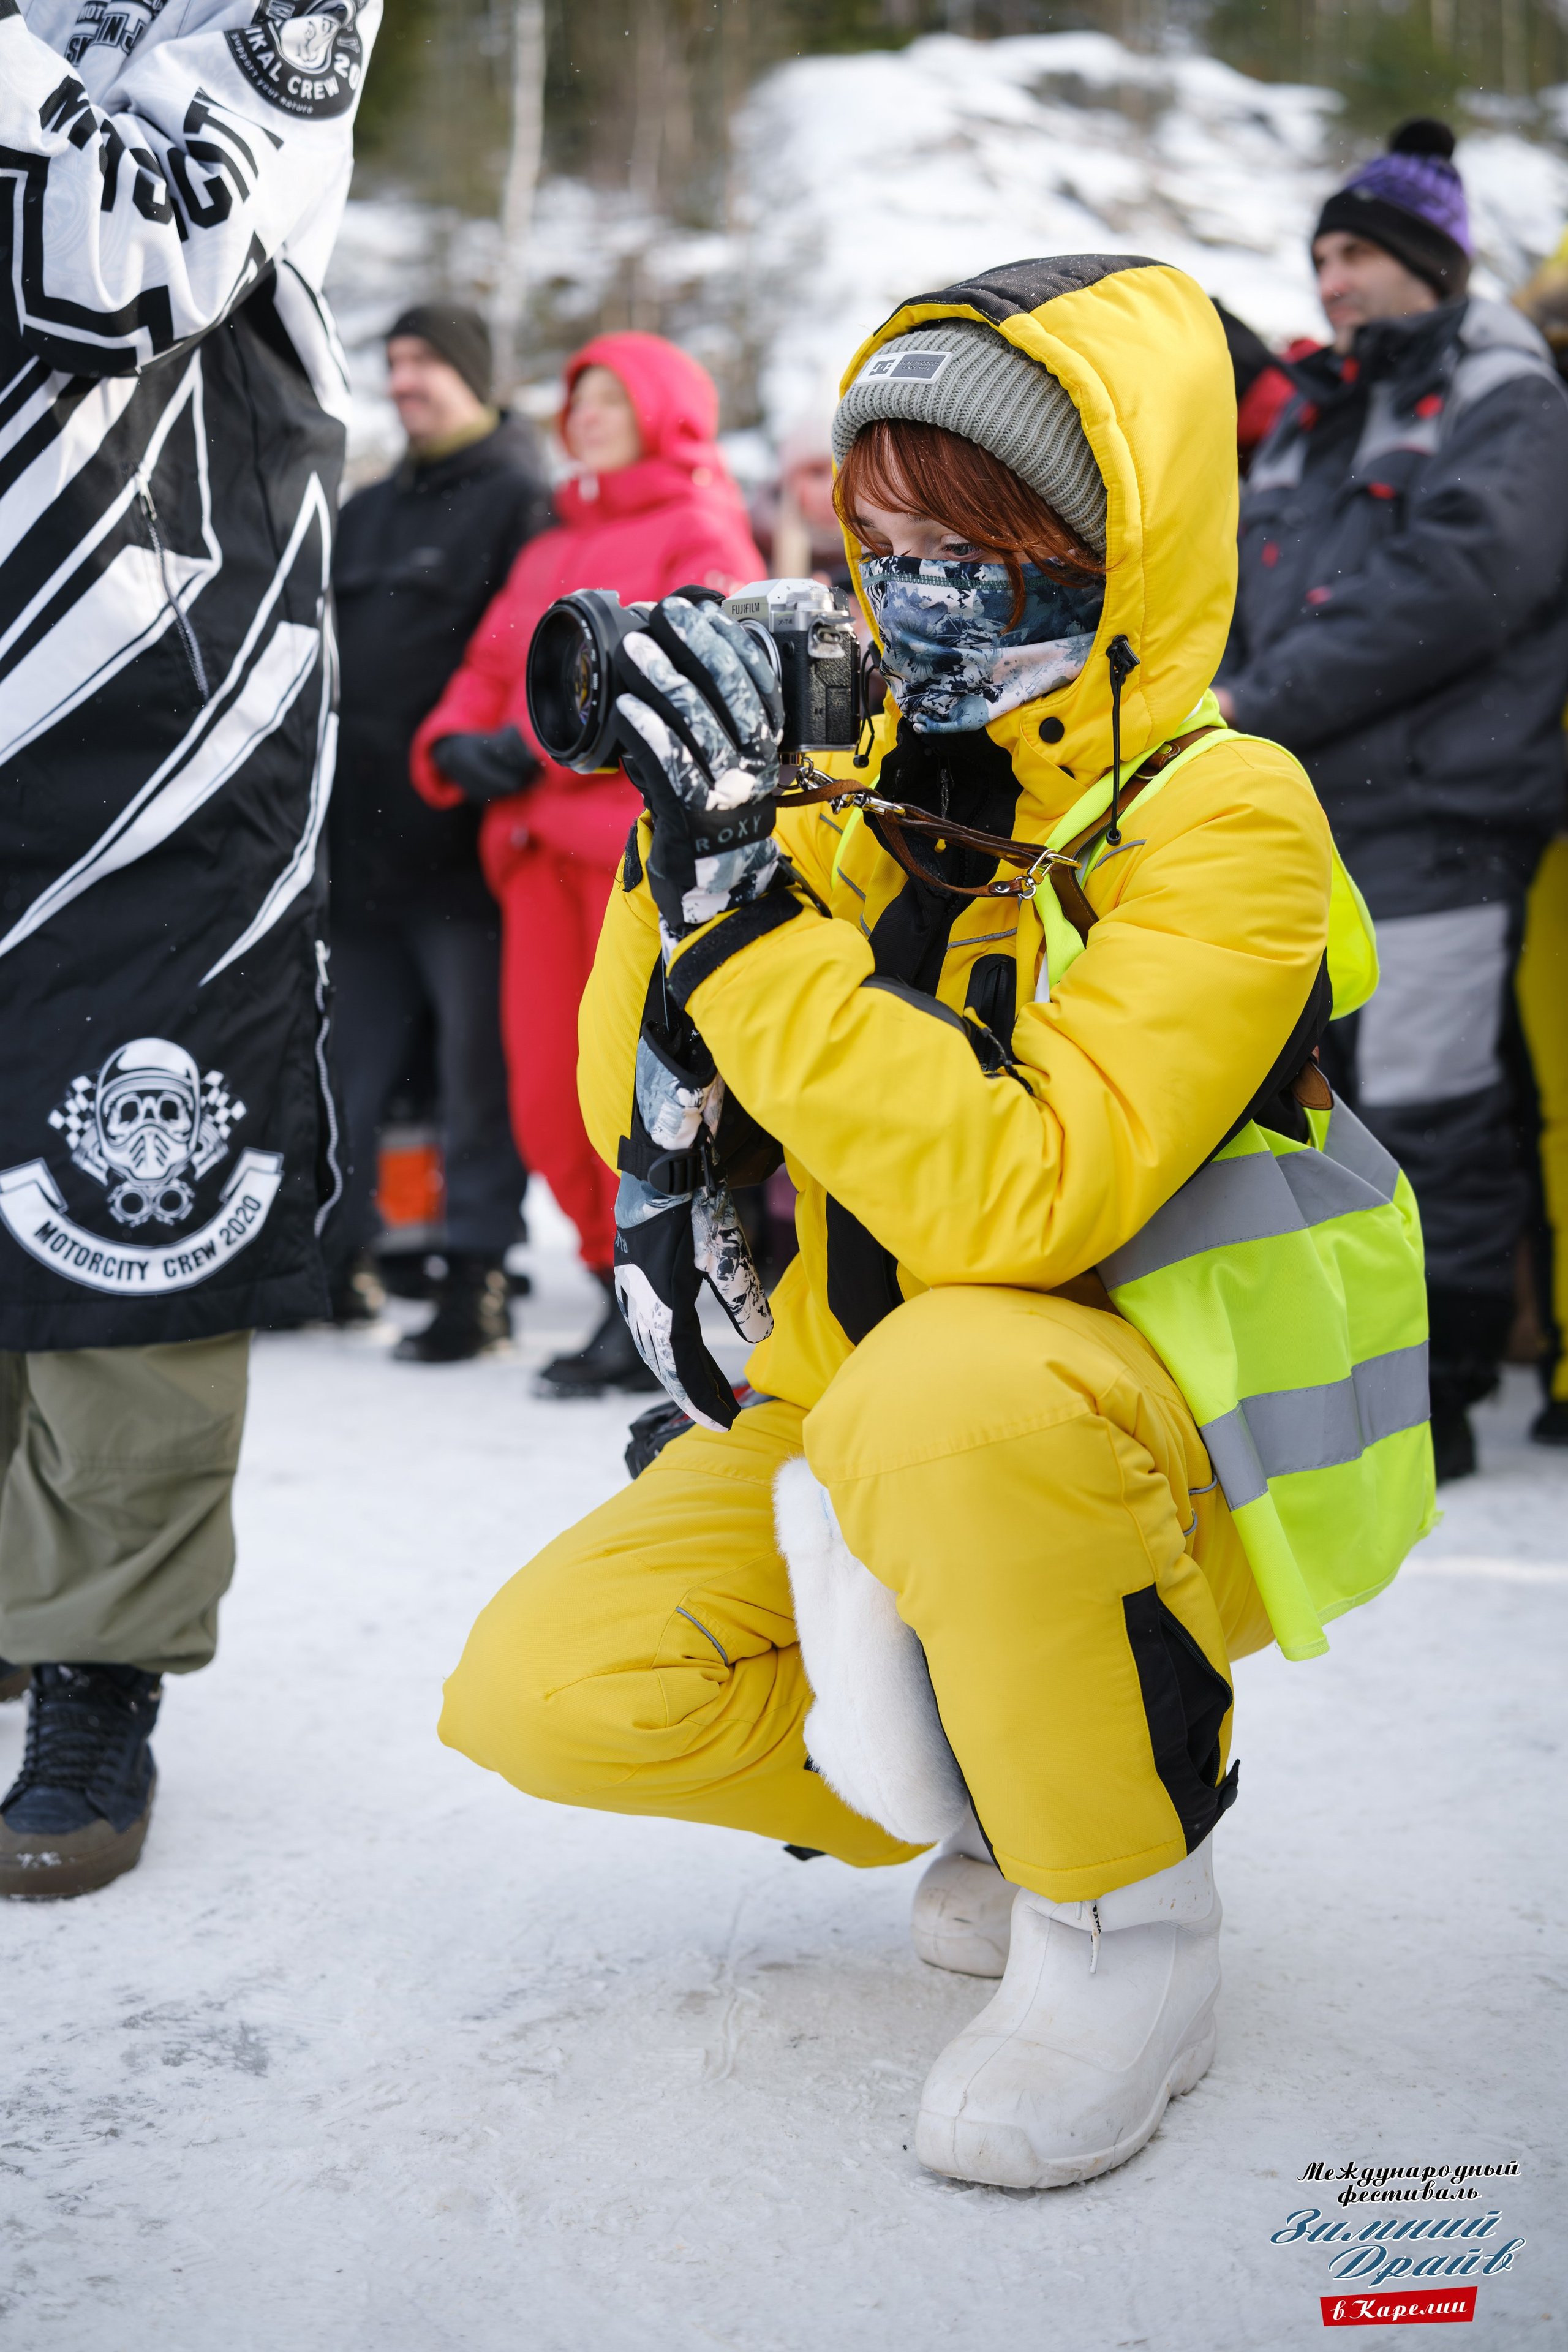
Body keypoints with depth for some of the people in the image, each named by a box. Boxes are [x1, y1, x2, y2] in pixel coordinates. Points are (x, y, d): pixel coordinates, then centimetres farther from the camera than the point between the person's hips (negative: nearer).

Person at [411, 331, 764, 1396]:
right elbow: (492, 668, 23)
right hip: (539, 841, 7)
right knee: (545, 1097, 2)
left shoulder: (703, 538, 4)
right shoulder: (546, 554, 29)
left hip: (648, 837, -7)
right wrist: (457, 745, 1)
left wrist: (542, 743, -14)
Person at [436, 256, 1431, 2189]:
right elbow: (644, 1117, 5)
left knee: (951, 1382, -39)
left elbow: (1014, 1201, -33)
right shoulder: (865, 787, 0)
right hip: (869, 1428, 6)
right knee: (538, 1690, -9)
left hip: (1183, 1459, -6)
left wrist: (744, 891, -33)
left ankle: (1131, 1908, -14)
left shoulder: (1216, 822, -19)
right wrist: (683, 846, -11)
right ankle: (1005, 1801, 11)